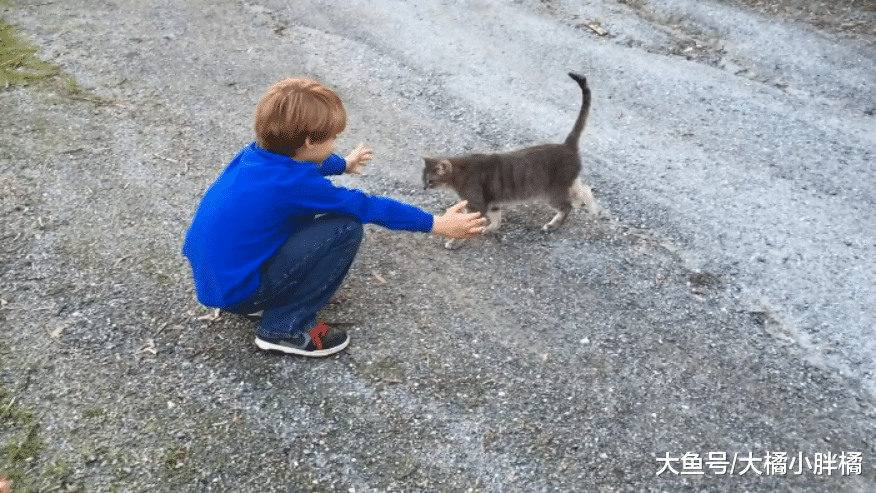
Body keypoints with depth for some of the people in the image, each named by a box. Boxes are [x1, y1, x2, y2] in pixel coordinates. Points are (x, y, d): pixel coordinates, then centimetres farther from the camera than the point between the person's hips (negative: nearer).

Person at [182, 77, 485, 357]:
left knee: (305, 209, 17)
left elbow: (301, 162, 22)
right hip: (233, 291, -9)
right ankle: (284, 329, -4)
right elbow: (365, 206, -16)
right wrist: (435, 224, -6)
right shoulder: (293, 184, -25)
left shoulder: (259, 154, -1)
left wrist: (344, 164, 42)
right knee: (346, 229, -16)